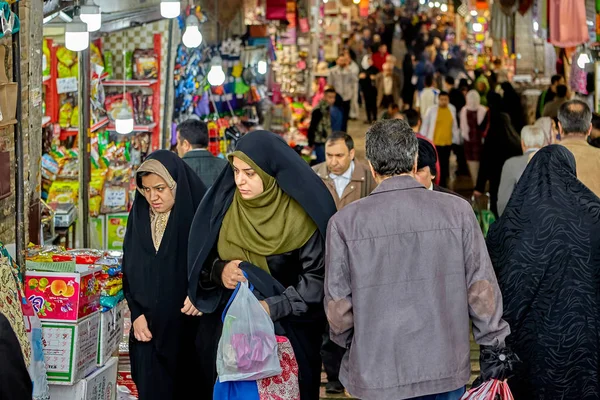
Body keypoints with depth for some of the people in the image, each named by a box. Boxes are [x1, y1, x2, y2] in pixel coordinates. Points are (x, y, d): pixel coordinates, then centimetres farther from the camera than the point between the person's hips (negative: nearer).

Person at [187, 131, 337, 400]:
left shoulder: (301, 213, -11)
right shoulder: (223, 205, -1)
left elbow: (318, 275, -12)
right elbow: (201, 263, 8)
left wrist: (274, 307, -21)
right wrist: (219, 271, -14)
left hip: (288, 329, -3)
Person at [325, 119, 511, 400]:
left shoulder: (345, 222, -7)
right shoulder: (457, 211, -5)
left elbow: (338, 306, -4)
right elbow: (481, 289, -2)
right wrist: (496, 350, 10)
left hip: (378, 376, -1)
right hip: (446, 367, 1)